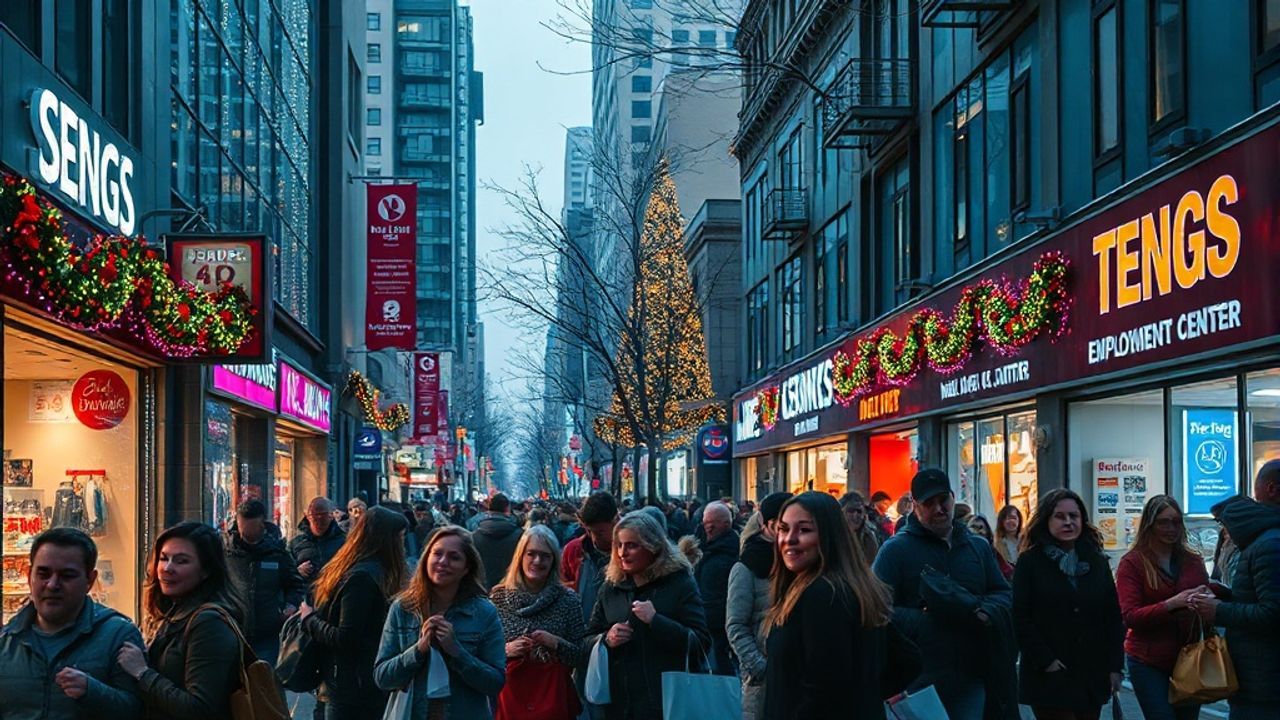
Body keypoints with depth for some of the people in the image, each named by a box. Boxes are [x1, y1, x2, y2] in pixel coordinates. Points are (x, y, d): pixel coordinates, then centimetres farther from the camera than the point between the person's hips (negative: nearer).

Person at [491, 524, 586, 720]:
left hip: (552, 691, 0)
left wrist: (556, 643, -17)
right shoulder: (498, 597, 0)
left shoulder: (568, 599, -1)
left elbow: (581, 655, 0)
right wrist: (505, 650, -14)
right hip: (510, 690, 0)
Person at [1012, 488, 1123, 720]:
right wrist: (1045, 661, -14)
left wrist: (1115, 666, 4)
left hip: (1093, 675, 4)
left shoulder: (1097, 562, 12)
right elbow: (1021, 619, -6)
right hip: (1049, 677, -4)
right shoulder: (1030, 562, -1)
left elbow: (1113, 617, 11)